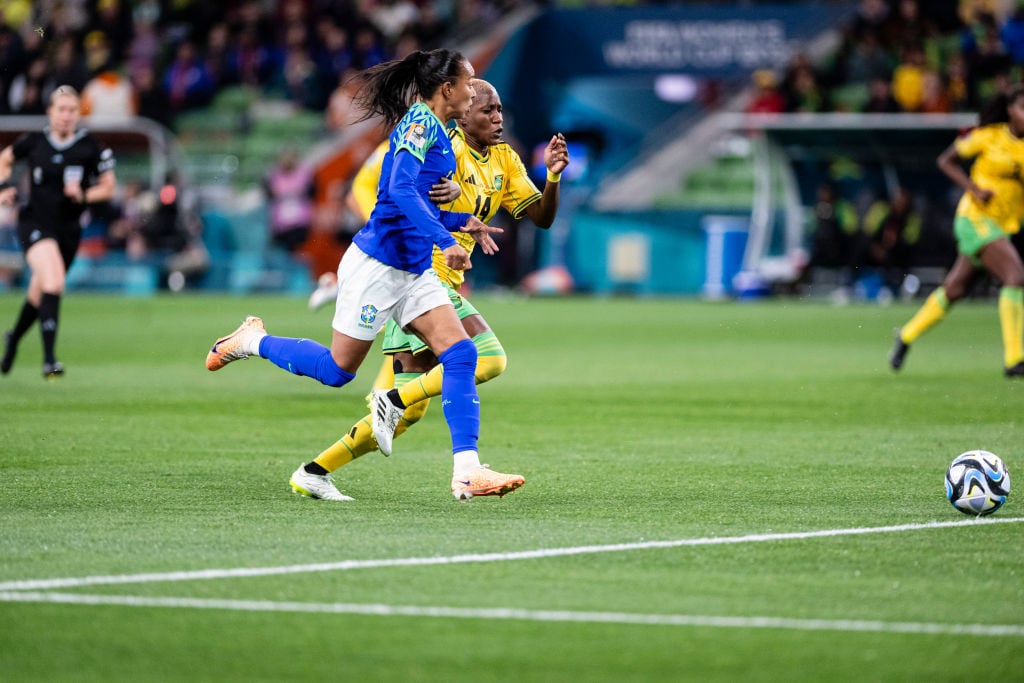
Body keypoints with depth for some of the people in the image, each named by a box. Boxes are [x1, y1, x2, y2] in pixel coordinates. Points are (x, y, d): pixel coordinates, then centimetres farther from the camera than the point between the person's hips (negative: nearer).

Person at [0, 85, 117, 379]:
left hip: (68, 229, 2)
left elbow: (108, 187, 2)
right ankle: (49, 359, -27)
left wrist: (84, 195, -16)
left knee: (39, 295, 14)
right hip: (35, 222, -2)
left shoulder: (91, 148, -6)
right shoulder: (33, 142, -4)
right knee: (53, 281, -26)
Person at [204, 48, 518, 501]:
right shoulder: (420, 121, -14)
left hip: (413, 271, 9)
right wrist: (443, 240, -34)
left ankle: (467, 470, -12)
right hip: (376, 264, -9)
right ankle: (253, 341, 25)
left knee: (461, 354, -7)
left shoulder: (433, 128, 15)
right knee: (337, 369, 1)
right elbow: (401, 190, -27)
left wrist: (462, 221, 16)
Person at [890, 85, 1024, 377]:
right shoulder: (989, 136, -7)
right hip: (976, 219, -6)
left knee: (954, 289, 14)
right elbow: (946, 160, 1)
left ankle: (907, 335, 35)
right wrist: (974, 189, -12)